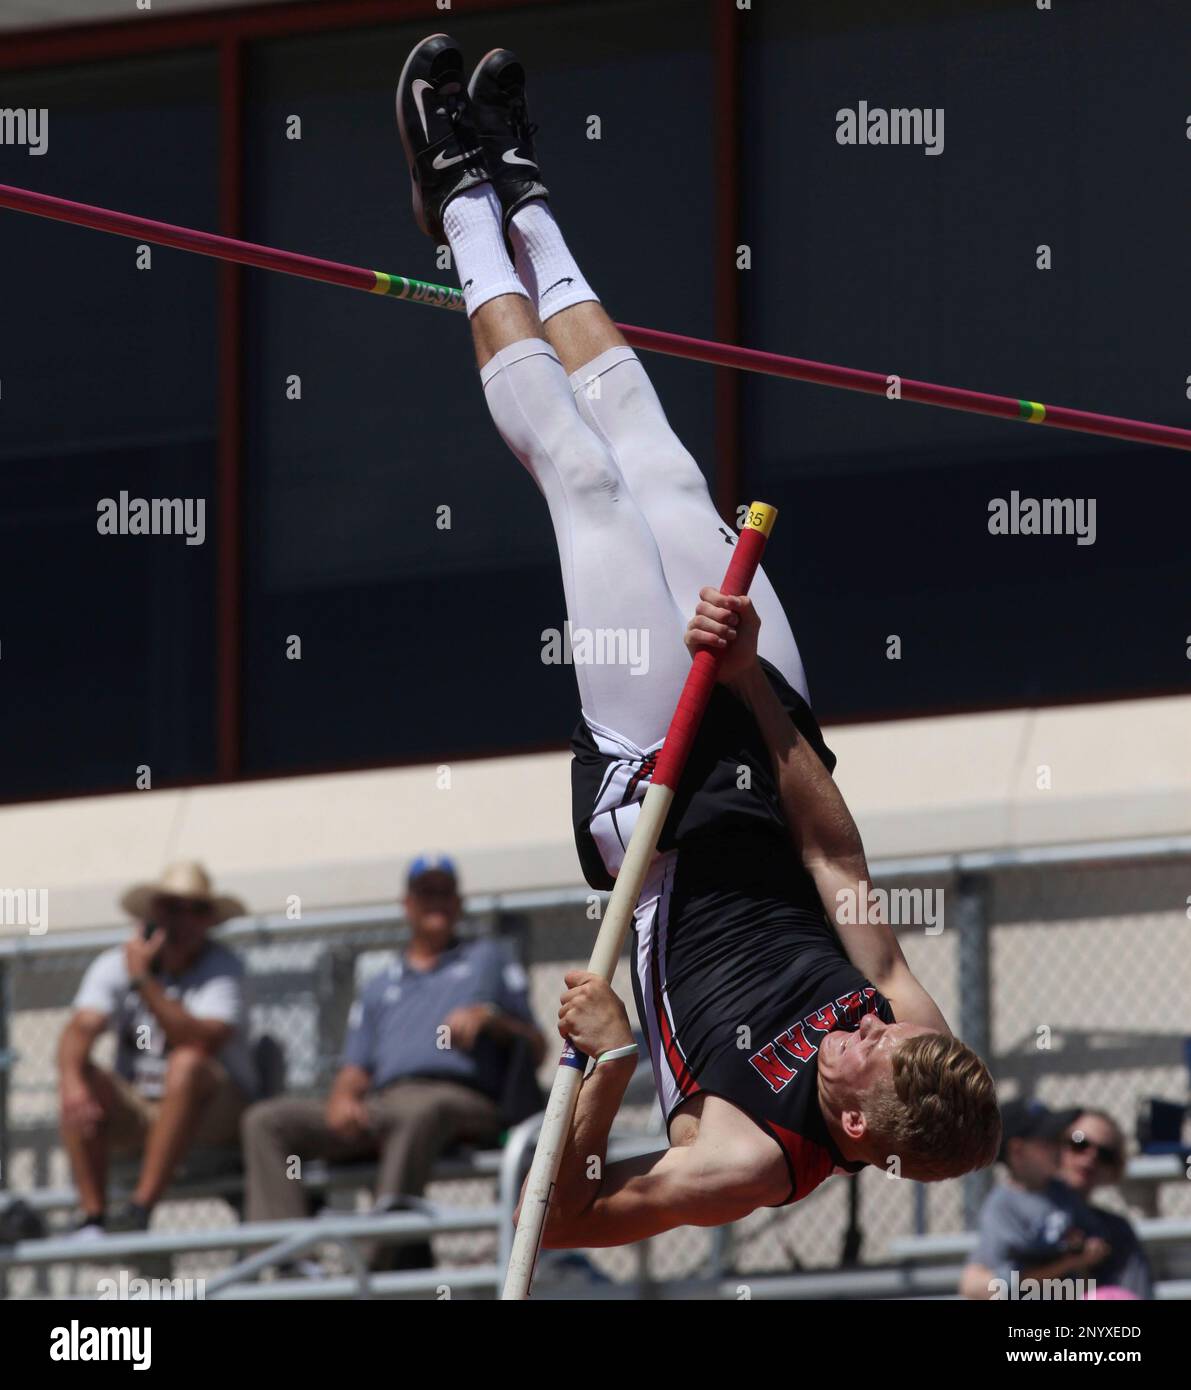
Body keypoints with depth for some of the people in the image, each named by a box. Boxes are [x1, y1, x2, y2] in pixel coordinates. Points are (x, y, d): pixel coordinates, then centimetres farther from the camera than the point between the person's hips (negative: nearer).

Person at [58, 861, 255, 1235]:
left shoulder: (223, 968, -10)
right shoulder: (113, 965, 0)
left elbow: (202, 1043, -27)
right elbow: (80, 1030, -15)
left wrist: (143, 982, -31)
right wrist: (71, 1082, -36)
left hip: (211, 1114, -3)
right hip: (137, 1112, 3)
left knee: (187, 1063, -34)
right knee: (80, 1076, -24)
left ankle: (140, 1206, -38)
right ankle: (92, 1216, -29)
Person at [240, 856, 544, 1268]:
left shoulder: (490, 957, 28)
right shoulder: (379, 988, 36)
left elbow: (537, 1049, 18)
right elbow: (355, 1071, 24)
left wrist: (488, 1018, -3)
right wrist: (342, 1099, -1)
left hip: (463, 1100, -5)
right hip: (379, 1107, 5)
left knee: (422, 1110, -42)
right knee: (266, 1121, -16)